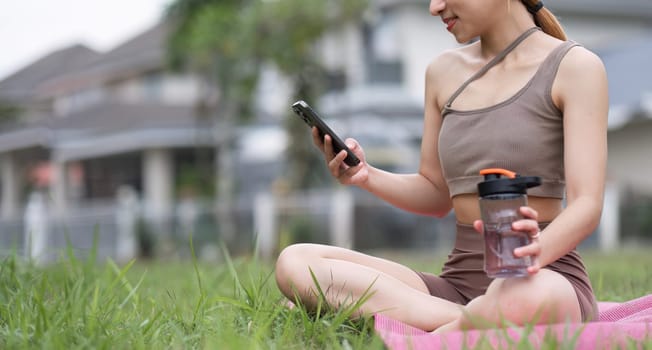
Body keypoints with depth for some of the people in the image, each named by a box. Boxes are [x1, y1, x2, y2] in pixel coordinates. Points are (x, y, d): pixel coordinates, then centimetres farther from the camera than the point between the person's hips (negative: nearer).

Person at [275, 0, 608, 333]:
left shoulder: (574, 67, -3)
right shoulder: (444, 72, 13)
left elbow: (587, 206, -12)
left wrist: (537, 251, -35)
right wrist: (366, 176, 0)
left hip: (544, 279, -6)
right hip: (459, 283, 6)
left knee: (521, 301, -44)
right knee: (295, 263, -16)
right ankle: (478, 326, -20)